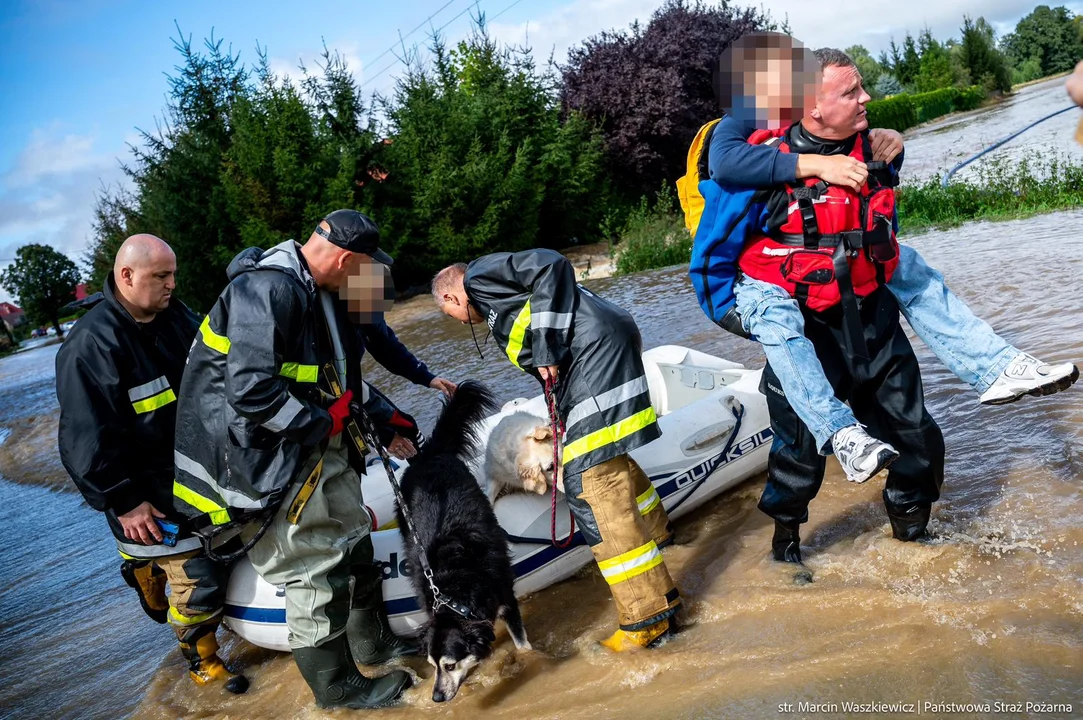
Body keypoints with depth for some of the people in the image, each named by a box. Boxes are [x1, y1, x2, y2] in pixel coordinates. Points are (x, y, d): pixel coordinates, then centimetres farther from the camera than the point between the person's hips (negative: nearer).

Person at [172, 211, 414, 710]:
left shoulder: (317, 291, 9)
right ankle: (337, 686, 20)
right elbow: (251, 392, -32)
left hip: (318, 444, 10)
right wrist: (322, 423, -20)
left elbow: (342, 372, 21)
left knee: (352, 541, 21)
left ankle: (375, 640, 41)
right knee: (317, 573, 0)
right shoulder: (267, 291, -25)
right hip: (268, 457, -10)